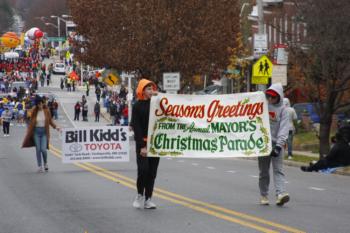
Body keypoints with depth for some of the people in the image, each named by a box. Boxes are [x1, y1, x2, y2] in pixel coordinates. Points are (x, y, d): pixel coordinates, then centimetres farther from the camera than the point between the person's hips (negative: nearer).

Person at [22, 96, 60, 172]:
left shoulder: (46, 111, -1)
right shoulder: (34, 111, -2)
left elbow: (50, 121, 7)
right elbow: (31, 122, 3)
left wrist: (55, 127, -6)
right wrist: (28, 131, 1)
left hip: (44, 131, -1)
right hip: (36, 131, 1)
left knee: (43, 149, -11)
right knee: (38, 149, 1)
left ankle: (45, 163, 15)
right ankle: (39, 166, 10)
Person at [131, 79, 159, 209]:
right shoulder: (137, 106, -3)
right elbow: (137, 127, -9)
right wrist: (142, 146, -15)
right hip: (143, 143, -4)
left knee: (152, 172, 5)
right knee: (143, 169, -13)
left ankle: (148, 199, 11)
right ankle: (140, 195, 8)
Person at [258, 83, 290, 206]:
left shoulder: (282, 109, -1)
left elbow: (284, 128, -8)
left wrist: (279, 145, -19)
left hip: (276, 143, -2)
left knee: (278, 169, -10)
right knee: (263, 171, 8)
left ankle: (281, 194, -21)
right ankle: (264, 195, 16)